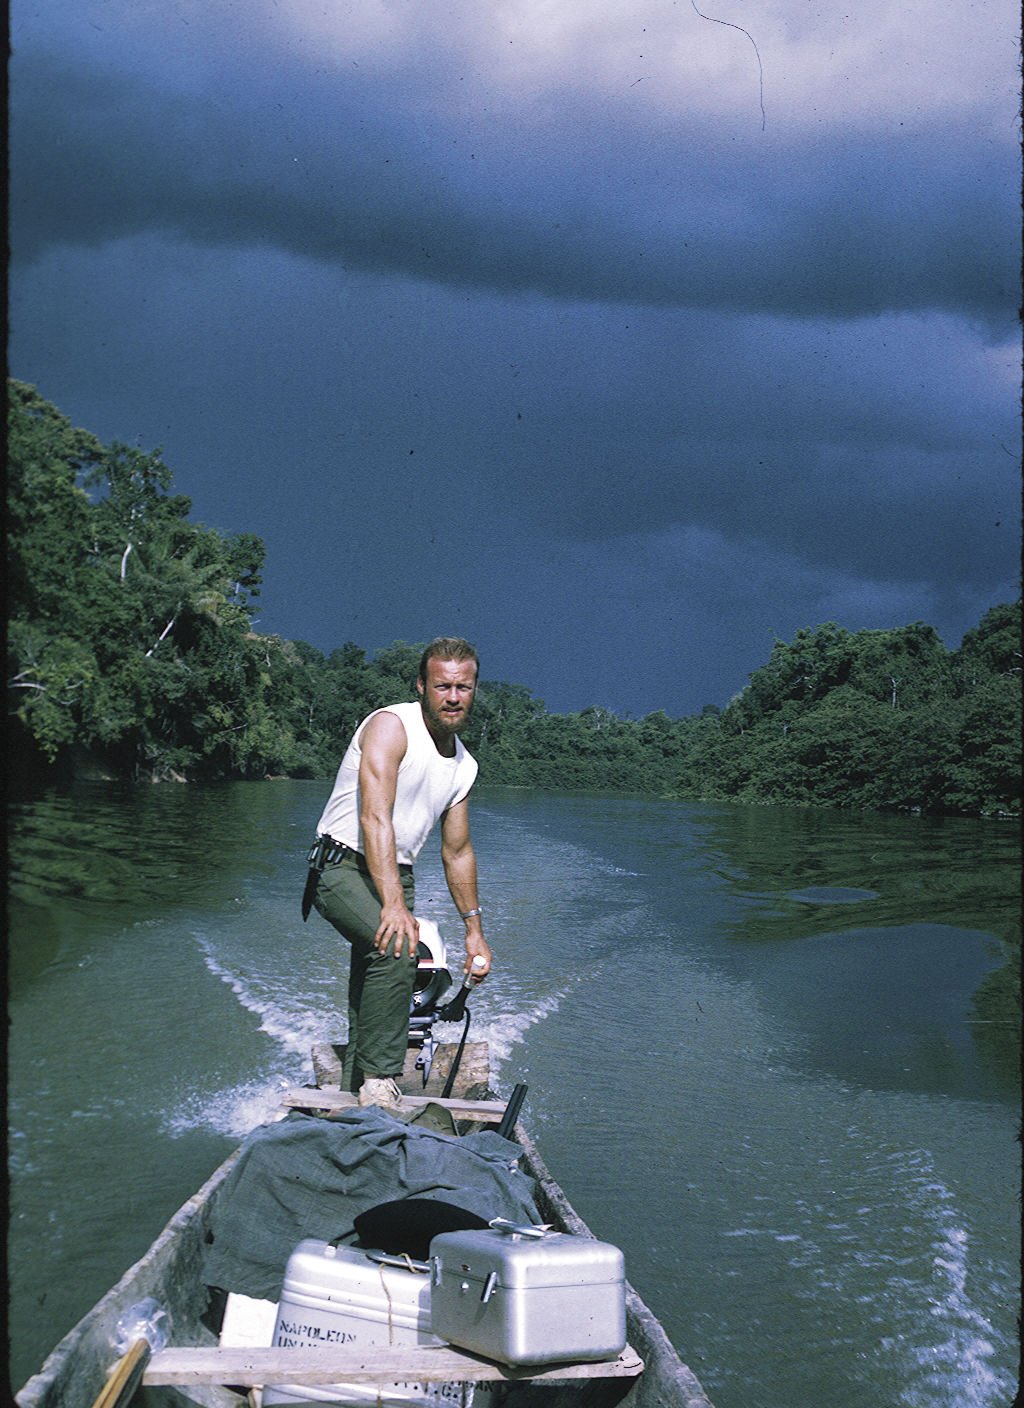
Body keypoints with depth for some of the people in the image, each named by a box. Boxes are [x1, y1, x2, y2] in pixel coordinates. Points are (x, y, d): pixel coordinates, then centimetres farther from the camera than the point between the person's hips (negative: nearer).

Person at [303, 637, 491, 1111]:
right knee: (395, 947, -29)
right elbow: (375, 818, -27)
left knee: (375, 979, 9)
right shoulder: (391, 726, -15)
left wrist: (474, 928, 18)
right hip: (343, 867, -8)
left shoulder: (465, 765, 9)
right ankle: (379, 1079, -24)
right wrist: (393, 905, -37)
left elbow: (457, 852, 20)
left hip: (396, 876, 8)